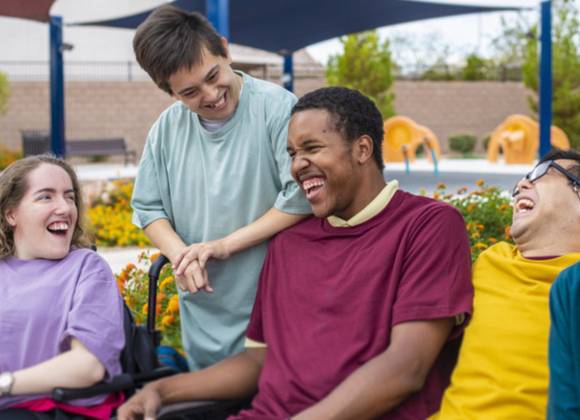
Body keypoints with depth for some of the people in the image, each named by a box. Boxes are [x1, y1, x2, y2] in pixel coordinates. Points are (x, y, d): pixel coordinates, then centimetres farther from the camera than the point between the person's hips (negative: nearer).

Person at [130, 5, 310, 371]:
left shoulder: (276, 107, -15)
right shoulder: (167, 128, 2)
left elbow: (302, 197, -20)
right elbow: (149, 208, 9)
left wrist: (224, 246, -16)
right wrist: (181, 255, -12)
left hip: (273, 312, -5)